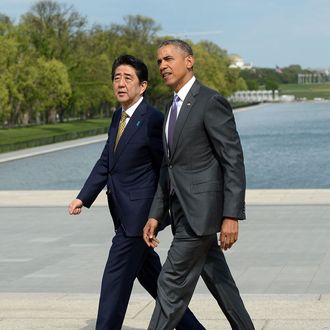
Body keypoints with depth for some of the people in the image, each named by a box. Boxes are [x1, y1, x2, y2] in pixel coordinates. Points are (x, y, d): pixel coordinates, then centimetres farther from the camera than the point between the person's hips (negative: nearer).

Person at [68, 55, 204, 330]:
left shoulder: (153, 120, -16)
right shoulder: (119, 117, 10)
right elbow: (106, 162, 13)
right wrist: (83, 198, 4)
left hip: (139, 214, -9)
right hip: (124, 214, 9)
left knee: (116, 279, -7)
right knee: (150, 276, 17)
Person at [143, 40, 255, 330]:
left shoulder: (211, 102, -12)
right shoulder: (174, 107, 15)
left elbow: (234, 162, -16)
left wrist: (231, 216, -21)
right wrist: (155, 215, 13)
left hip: (202, 209, -9)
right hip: (184, 211, 9)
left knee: (172, 284, -7)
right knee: (218, 281, 15)